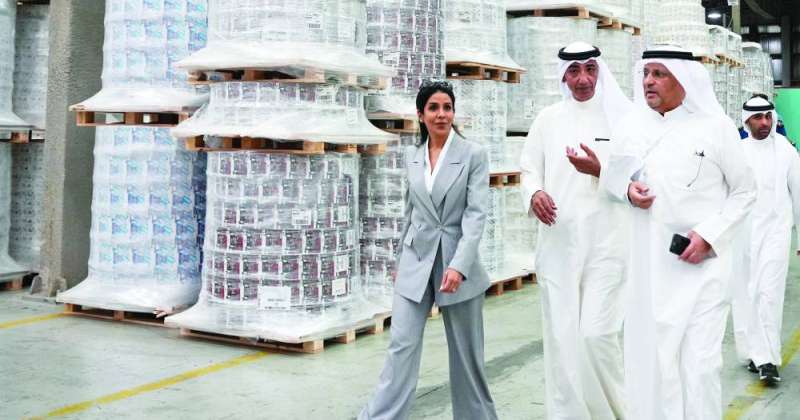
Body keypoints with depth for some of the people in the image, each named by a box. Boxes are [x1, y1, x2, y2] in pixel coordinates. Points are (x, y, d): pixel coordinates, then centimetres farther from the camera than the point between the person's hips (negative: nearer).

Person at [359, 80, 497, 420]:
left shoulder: (474, 154, -5)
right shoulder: (411, 156, 8)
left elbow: (477, 214, -12)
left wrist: (459, 265, -23)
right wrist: (401, 260, 19)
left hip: (458, 263, -2)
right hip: (415, 263, 3)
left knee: (466, 353, 8)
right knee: (402, 347, -3)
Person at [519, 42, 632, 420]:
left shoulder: (621, 116, -1)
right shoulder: (547, 118, 10)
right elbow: (529, 169, 14)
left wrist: (601, 171, -16)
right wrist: (534, 193, -7)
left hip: (605, 243, -3)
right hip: (558, 243, 3)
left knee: (597, 333, -8)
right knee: (561, 337, 5)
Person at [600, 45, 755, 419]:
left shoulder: (716, 126, -3)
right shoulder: (630, 127, 6)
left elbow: (744, 191, 3)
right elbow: (611, 171, 19)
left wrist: (709, 236, -11)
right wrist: (627, 188, -4)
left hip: (700, 265, -3)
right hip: (647, 266, 3)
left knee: (699, 363, -3)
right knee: (649, 357, 8)